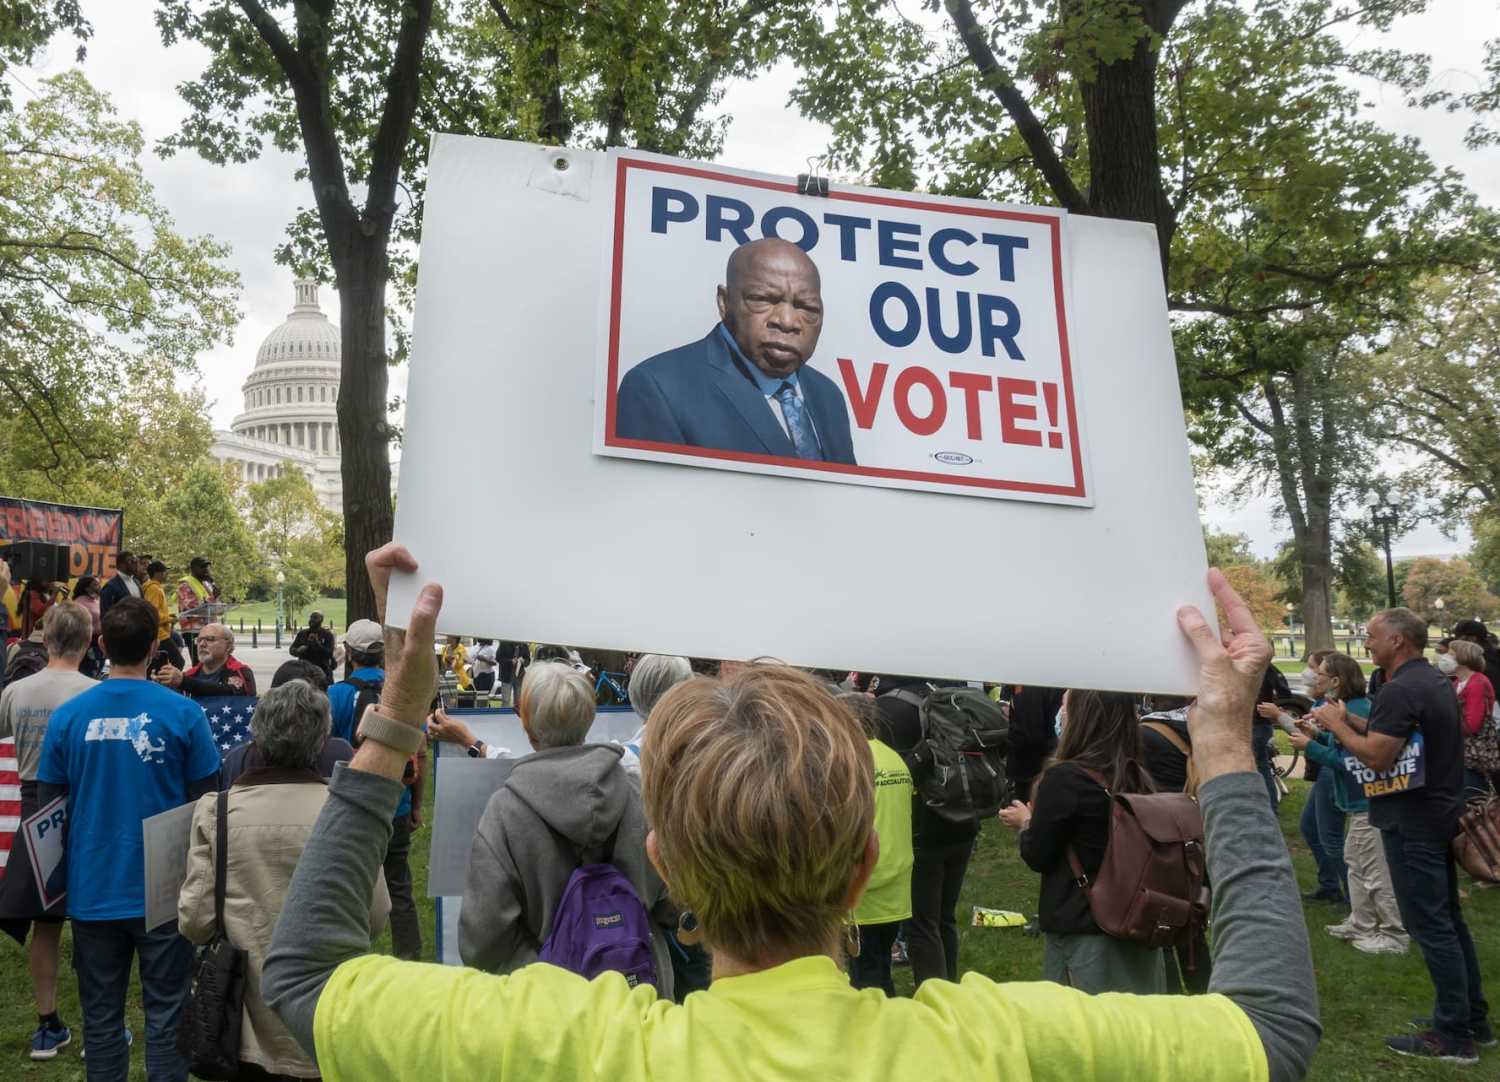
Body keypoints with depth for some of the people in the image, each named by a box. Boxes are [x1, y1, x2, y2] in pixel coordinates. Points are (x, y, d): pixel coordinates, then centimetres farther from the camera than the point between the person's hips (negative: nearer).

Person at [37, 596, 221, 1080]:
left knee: (100, 1017, 14)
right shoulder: (182, 713, -10)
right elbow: (205, 802, -5)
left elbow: (47, 804, 5)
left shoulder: (68, 715, -3)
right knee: (166, 1014, 7)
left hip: (92, 890, 2)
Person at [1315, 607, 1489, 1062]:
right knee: (1448, 918, 17)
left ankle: (1453, 1035, 3)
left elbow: (1377, 756, -26)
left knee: (1429, 924, -4)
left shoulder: (1400, 690, -21)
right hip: (1441, 813, 10)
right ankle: (1473, 1017, 26)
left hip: (1412, 821, -10)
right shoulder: (1437, 681, 12)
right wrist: (1351, 723, 12)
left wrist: (1337, 723, -12)